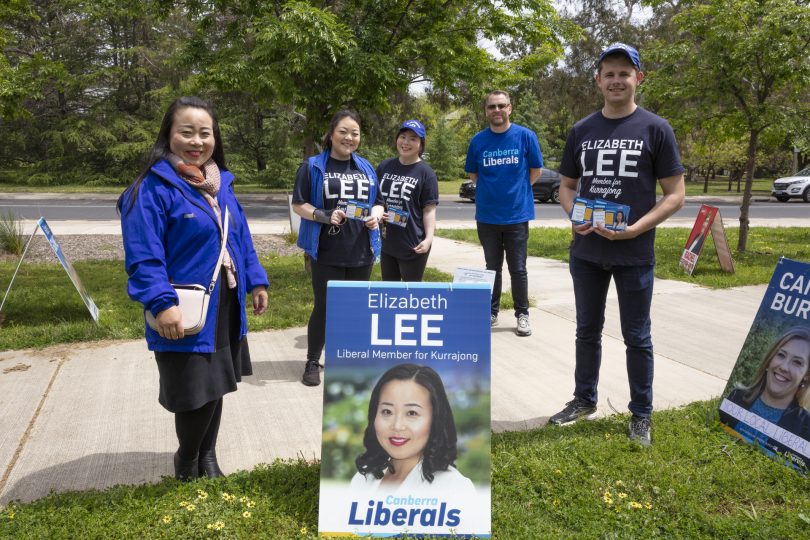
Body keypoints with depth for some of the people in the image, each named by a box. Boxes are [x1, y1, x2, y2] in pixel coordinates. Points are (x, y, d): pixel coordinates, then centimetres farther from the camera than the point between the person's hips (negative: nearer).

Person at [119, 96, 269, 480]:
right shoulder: (153, 188, -14)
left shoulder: (221, 182, 10)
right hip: (187, 312, -7)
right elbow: (142, 256, -19)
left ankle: (206, 456, 38)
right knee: (196, 393, -1)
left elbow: (241, 238, 17)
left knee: (215, 388, 18)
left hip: (225, 308, 7)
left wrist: (255, 280, 14)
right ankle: (186, 462, 28)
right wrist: (162, 303, -28)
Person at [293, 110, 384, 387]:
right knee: (324, 306, 2)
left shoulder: (366, 168, 12)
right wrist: (325, 216, -20)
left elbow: (378, 202, 18)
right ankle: (312, 362, 18)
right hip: (327, 252, -4)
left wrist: (375, 216, -4)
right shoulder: (312, 166, -1)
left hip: (362, 251, 4)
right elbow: (298, 204, -4)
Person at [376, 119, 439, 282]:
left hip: (413, 245, -5)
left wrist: (429, 237, -20)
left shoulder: (425, 172, -6)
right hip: (386, 242, 5)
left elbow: (429, 209, -8)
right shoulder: (385, 166, 8)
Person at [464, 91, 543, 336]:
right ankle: (491, 313, 26)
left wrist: (515, 190, 5)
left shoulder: (525, 136, -5)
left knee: (518, 269, 5)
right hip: (487, 216, 2)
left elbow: (535, 171, 4)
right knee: (492, 267, 14)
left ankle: (522, 315, 18)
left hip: (517, 215, -2)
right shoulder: (478, 140, 0)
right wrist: (492, 190, 4)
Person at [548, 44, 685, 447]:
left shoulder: (655, 129, -3)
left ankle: (641, 414, 23)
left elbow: (675, 195, -4)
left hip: (634, 253, -3)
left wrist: (635, 229, -18)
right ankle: (584, 400, 32)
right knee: (587, 330, 15)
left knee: (636, 337, 8)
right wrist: (574, 216, -8)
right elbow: (566, 186, 13)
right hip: (586, 251, 3)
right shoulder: (581, 131, 6)